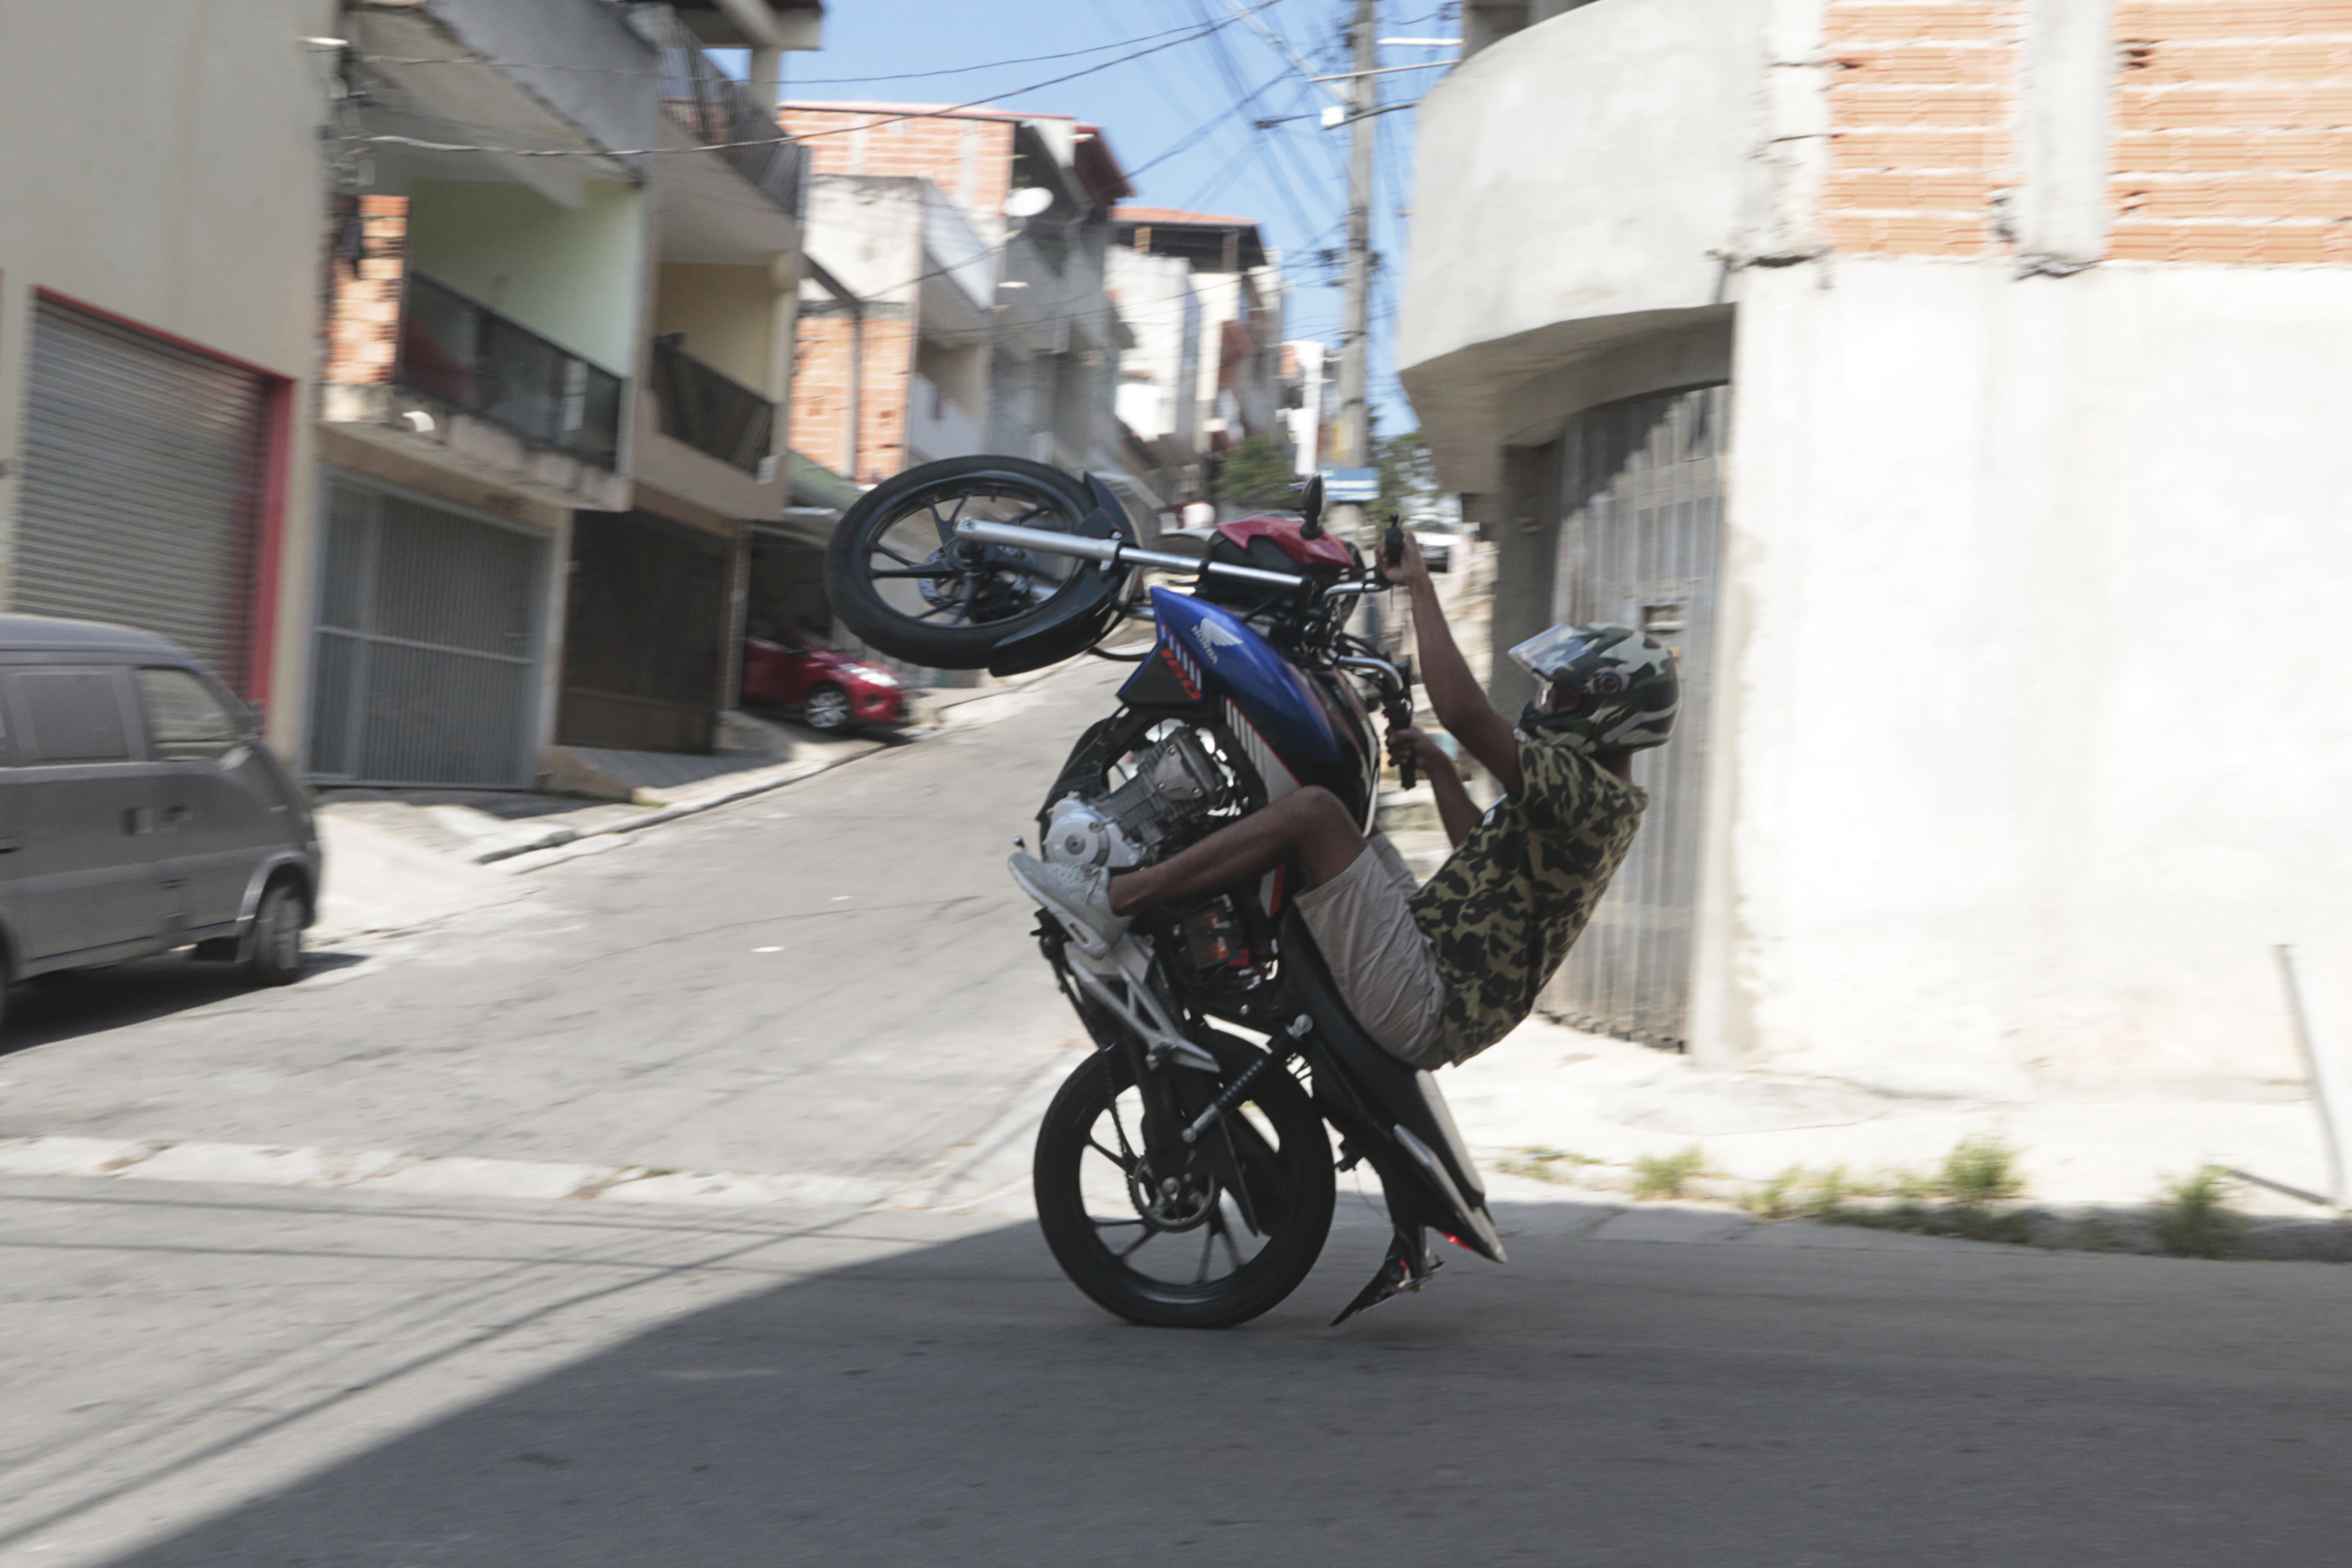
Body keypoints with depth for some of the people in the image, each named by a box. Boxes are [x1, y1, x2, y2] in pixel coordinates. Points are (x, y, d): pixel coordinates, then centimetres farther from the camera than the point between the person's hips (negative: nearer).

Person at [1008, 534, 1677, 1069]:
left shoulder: (1588, 790, -16)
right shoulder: (1594, 796, 16)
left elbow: (1465, 713, -27)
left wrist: (1420, 587, -20)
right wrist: (1438, 768, 22)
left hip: (1423, 1010, -11)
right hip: (1453, 999, 11)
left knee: (1312, 810, -20)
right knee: (1347, 824, 24)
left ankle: (1113, 898, -18)